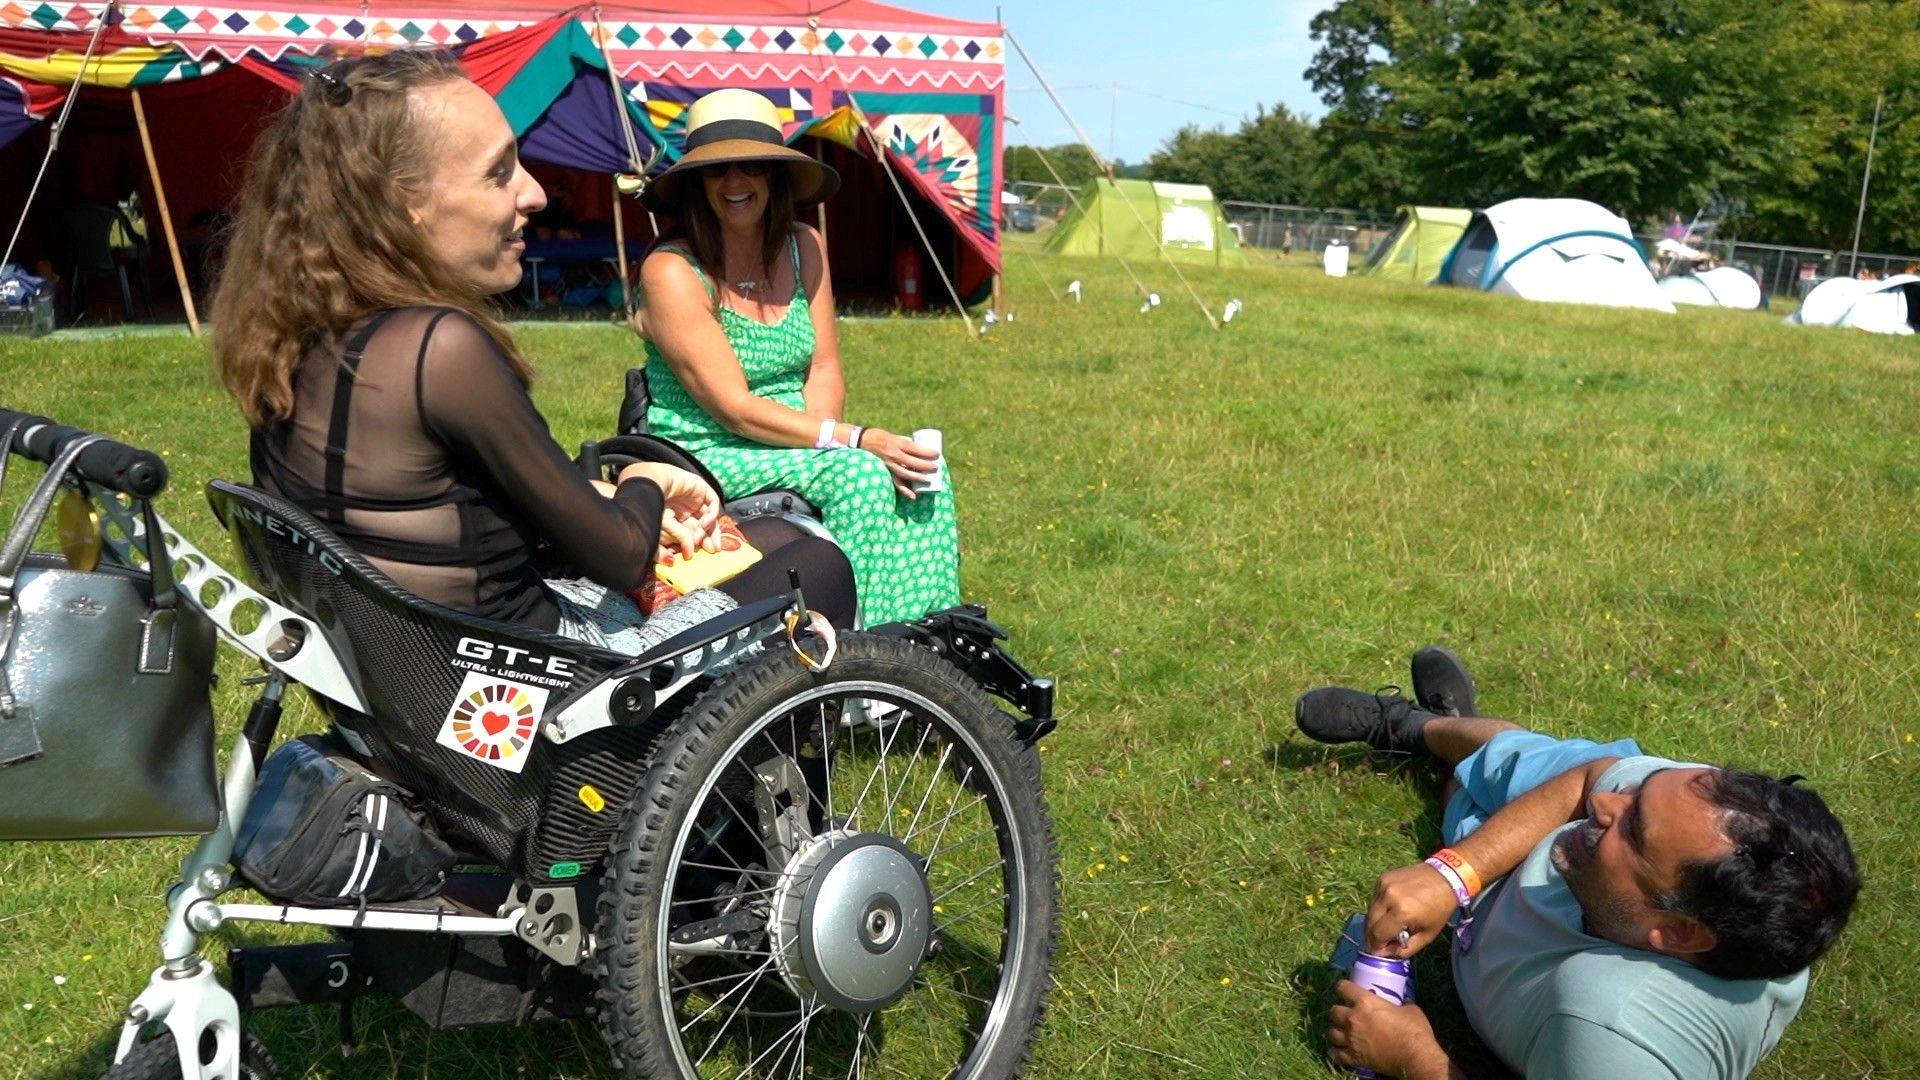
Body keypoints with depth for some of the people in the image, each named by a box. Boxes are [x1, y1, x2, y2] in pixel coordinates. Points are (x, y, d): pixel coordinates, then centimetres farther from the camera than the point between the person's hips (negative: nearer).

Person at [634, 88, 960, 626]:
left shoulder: (804, 248, 6)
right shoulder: (671, 272, -14)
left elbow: (825, 371, 4)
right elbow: (734, 409, -19)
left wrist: (816, 434, -17)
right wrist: (850, 440, -25)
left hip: (791, 446, 6)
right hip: (705, 456, -6)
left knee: (924, 468, -18)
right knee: (859, 473, -29)